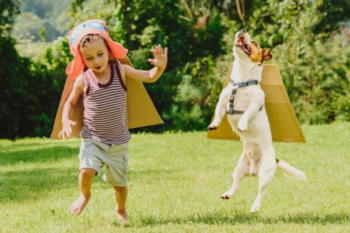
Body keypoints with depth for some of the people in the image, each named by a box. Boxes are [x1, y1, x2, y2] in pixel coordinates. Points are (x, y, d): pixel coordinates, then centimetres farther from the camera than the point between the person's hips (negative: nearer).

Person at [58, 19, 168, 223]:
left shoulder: (120, 71, -5)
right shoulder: (83, 80, -6)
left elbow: (150, 77, -5)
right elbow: (71, 102, 9)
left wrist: (160, 67, -26)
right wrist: (66, 121, -8)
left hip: (118, 142, 1)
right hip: (92, 139, -1)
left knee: (119, 182, 10)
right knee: (87, 170, -24)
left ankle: (121, 210, 41)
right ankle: (85, 195, 10)